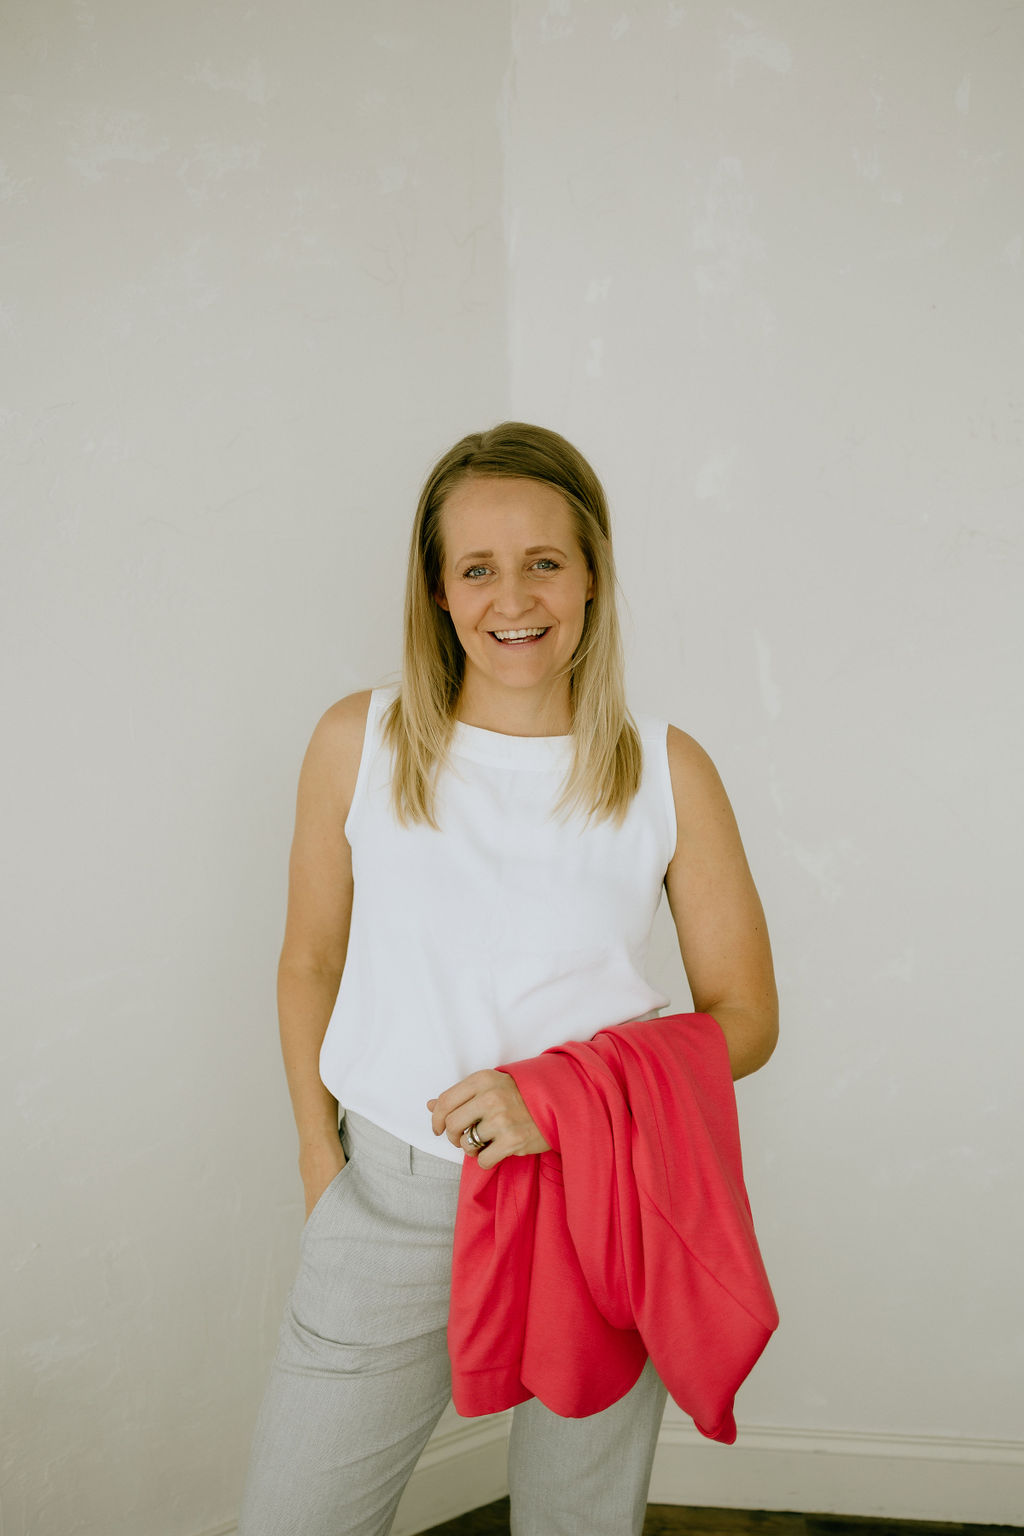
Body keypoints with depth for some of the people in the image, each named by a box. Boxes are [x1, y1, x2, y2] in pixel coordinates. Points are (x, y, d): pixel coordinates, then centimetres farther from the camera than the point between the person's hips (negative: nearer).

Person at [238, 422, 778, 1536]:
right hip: (391, 1197, 0)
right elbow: (311, 964, 6)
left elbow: (743, 1016, -2)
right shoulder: (359, 743, -3)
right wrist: (321, 1169, 1)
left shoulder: (668, 770, -4)